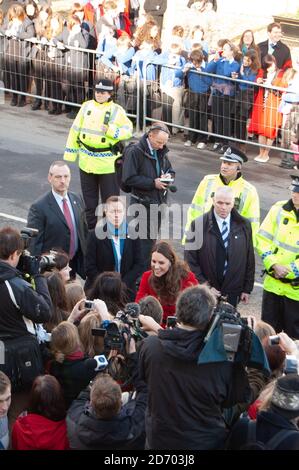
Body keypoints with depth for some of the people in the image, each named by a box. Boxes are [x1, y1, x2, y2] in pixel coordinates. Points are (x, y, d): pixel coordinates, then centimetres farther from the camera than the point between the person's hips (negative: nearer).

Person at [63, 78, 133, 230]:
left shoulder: (117, 110, -5)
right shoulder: (86, 107, 4)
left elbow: (128, 131, -7)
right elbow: (75, 130, 8)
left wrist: (111, 130, -21)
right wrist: (70, 154, 7)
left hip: (107, 162, -4)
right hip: (86, 162, 4)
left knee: (110, 198, 3)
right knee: (88, 197, 15)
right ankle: (89, 226, 28)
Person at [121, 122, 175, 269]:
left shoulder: (161, 152, 10)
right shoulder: (135, 151, -12)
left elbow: (170, 171, 23)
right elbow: (128, 179, -17)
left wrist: (168, 176, -2)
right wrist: (153, 183, -19)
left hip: (158, 202, 7)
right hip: (142, 203, -7)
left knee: (152, 239, 14)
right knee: (144, 240, -7)